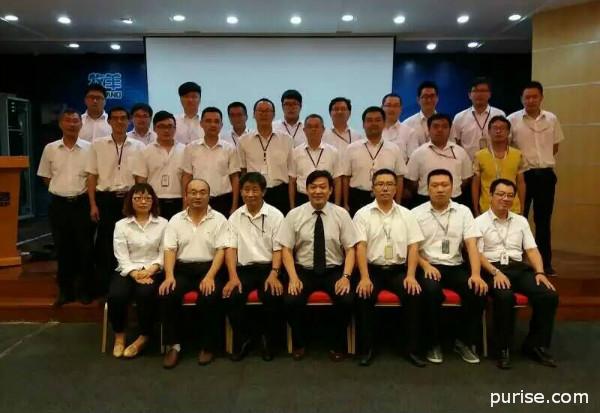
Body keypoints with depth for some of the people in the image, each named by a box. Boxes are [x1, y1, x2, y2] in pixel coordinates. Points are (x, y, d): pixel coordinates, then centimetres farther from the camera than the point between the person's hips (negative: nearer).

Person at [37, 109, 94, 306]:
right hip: (59, 204, 2)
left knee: (84, 248, 3)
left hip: (82, 203, -2)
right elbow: (45, 177, 14)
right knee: (62, 248, 9)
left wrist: (80, 190, -1)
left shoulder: (89, 148, -2)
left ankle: (85, 289, 16)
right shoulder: (50, 148, 5)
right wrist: (62, 188, 7)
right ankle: (65, 290, 20)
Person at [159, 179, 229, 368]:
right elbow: (170, 250, 3)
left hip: (209, 268, -2)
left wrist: (210, 276, -18)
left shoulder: (219, 219, 4)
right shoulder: (176, 220, 11)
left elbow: (221, 251, -4)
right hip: (183, 269, 2)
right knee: (167, 295, -26)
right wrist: (169, 275, -14)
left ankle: (208, 346, -8)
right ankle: (173, 345, -9)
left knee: (209, 298, -30)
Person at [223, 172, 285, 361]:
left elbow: (278, 249, -3)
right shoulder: (235, 217, 8)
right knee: (231, 296, -25)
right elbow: (231, 248, 1)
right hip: (244, 269, 2)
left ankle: (267, 339, 1)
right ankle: (243, 338, 2)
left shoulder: (275, 215, 1)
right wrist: (233, 277, -13)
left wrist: (274, 274, -18)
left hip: (268, 268, -2)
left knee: (274, 296, -29)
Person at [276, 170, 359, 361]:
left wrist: (346, 276, -16)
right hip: (304, 271, 0)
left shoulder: (341, 214, 0)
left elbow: (350, 249, -1)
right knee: (291, 301, -26)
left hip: (334, 271, 0)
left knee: (347, 300, -27)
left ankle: (337, 345, 2)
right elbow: (286, 249, -2)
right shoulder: (294, 215, -1)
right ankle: (299, 343, 4)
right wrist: (293, 278, -15)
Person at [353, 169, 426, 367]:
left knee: (414, 295, -25)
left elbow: (413, 247, 2)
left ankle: (412, 349, -10)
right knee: (363, 296, -28)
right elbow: (360, 247, -8)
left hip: (399, 269, 2)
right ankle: (366, 349, -11)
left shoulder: (406, 215, 9)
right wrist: (365, 277, -20)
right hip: (373, 269, -1)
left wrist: (411, 275, -12)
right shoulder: (363, 214, 2)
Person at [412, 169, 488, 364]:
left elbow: (472, 245, -1)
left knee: (478, 291, -25)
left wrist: (476, 274, -16)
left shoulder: (463, 211, 8)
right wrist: (426, 265, -18)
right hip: (428, 267, -2)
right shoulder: (417, 213, 3)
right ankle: (433, 343, -11)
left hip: (455, 266, 3)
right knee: (431, 292, -34)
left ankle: (465, 341, -2)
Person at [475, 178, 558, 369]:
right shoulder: (480, 222, 3)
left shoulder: (521, 221, 19)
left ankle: (536, 344, -3)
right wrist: (496, 272, -19)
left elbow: (532, 250, 12)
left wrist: (540, 272, -5)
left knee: (549, 295, -20)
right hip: (492, 269, -5)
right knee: (505, 297, -35)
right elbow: (477, 254, -4)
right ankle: (503, 348, -15)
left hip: (518, 268, 5)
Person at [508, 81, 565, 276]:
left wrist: (543, 161, 10)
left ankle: (545, 263, 20)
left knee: (543, 220, 10)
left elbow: (555, 145, 17)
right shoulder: (512, 120, -5)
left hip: (546, 174, 3)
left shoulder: (552, 119, 5)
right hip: (522, 174, -3)